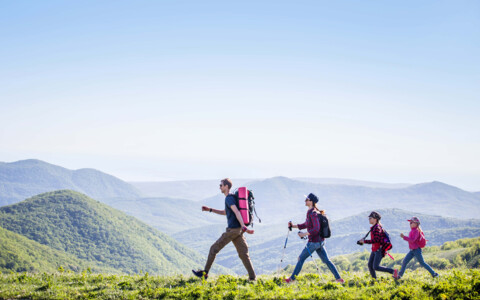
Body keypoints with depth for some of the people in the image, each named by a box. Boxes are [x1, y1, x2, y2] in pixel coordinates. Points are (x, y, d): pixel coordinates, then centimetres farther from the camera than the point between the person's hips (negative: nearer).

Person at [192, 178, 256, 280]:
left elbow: (237, 212, -23)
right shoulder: (231, 198, 21)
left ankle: (205, 272, 7)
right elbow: (225, 212, 33)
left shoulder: (229, 198, -10)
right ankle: (252, 277, 0)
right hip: (238, 230, 9)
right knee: (243, 254, 6)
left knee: (214, 249, 0)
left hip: (232, 229, -9)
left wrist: (244, 227, -32)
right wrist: (210, 209, 27)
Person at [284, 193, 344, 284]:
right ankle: (338, 278, 10)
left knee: (301, 259, 3)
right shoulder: (310, 212, 11)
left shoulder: (313, 213, -18)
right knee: (326, 260, 11)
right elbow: (306, 224, 21)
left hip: (314, 242, -9)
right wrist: (293, 226, 13)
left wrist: (304, 234, -22)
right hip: (320, 241, 9)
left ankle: (292, 278, 11)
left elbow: (316, 229, -25)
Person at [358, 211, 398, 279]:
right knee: (370, 265, 4)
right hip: (374, 250, 9)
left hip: (379, 250, -9)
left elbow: (375, 240, -25)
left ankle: (393, 271, -2)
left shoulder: (377, 228, -18)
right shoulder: (373, 227, 11)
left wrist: (364, 241, -21)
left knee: (376, 267, -11)